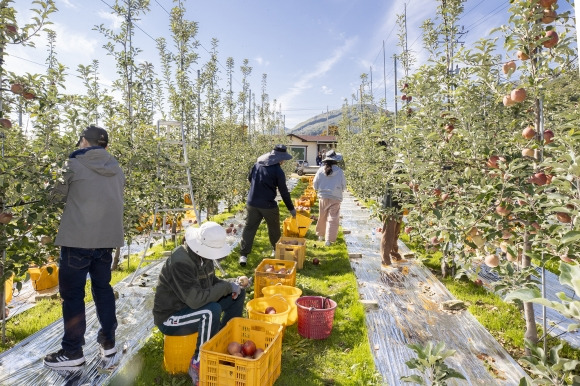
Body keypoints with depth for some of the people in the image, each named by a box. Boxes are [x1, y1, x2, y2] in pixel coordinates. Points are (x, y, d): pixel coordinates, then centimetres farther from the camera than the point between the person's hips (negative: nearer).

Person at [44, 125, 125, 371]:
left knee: (72, 294, 6)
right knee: (103, 288, 17)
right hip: (107, 239, 6)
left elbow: (58, 195, 7)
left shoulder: (74, 164, -4)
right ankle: (108, 342, 25)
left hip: (78, 239, -5)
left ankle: (72, 352, 15)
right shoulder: (117, 170, 11)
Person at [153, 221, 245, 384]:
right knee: (212, 310, -35)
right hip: (170, 317, -8)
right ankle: (199, 365, -12)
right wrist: (227, 286, -27)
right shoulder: (180, 261, -31)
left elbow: (211, 281, 10)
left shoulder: (203, 253, -4)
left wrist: (230, 286, -11)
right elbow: (196, 299, -38)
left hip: (191, 307, 8)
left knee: (238, 294, 1)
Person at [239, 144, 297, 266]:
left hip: (252, 203, 4)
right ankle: (277, 251, 33)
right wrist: (291, 208, 2)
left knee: (249, 228, 7)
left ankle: (243, 255, 2)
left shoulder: (257, 164, 5)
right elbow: (284, 191, -7)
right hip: (268, 205, -4)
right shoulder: (278, 171, -10)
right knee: (274, 229, 16)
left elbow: (249, 178, 19)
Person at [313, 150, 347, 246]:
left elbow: (315, 184, 0)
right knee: (332, 219, 3)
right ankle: (328, 239, 0)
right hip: (335, 198, -2)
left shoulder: (321, 170, -5)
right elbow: (344, 186, 0)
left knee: (322, 217, 19)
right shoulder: (339, 171, -9)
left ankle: (320, 235, 33)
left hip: (323, 197, 2)